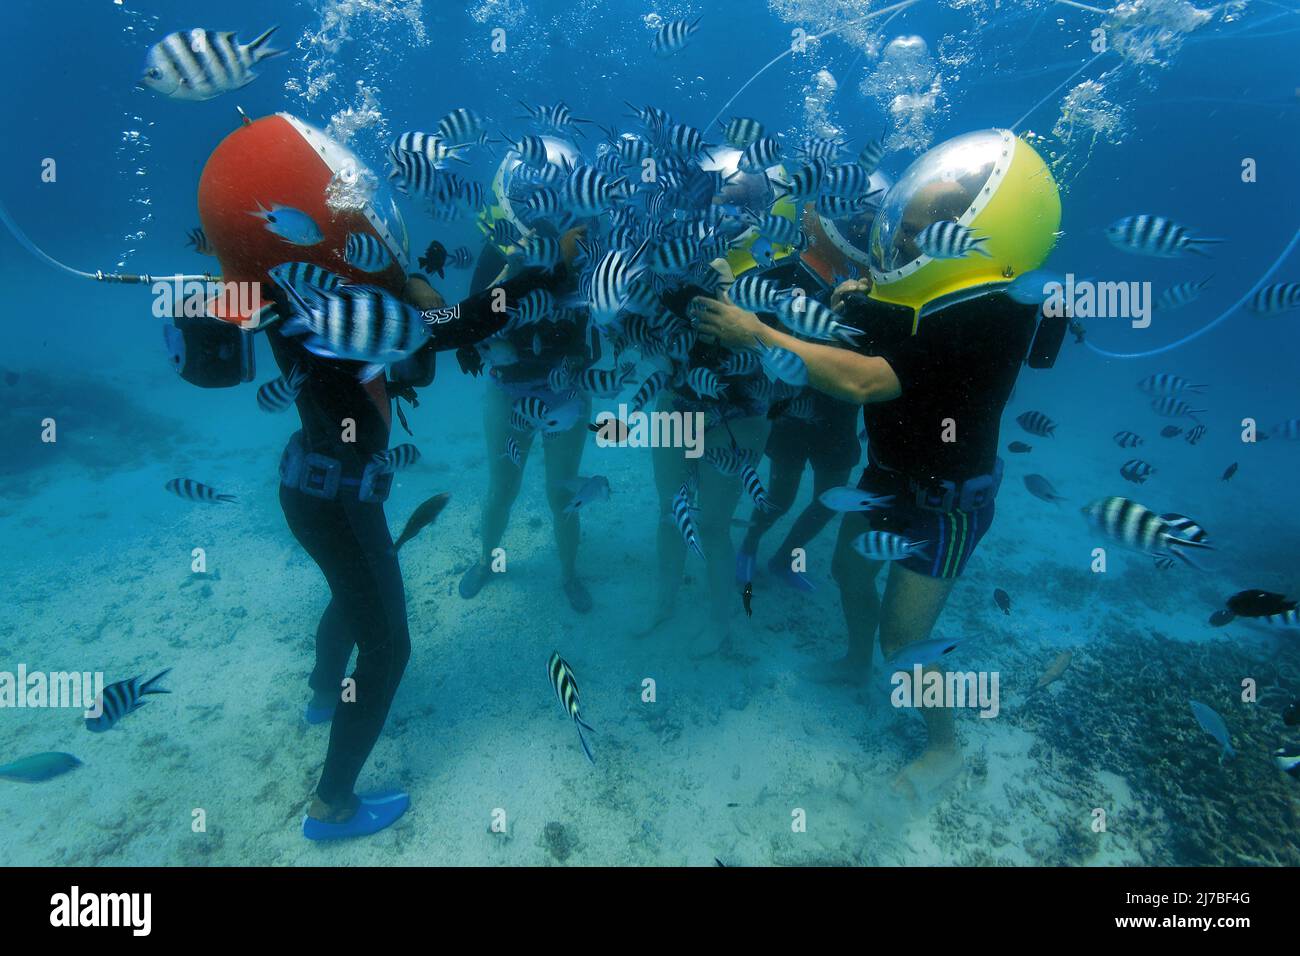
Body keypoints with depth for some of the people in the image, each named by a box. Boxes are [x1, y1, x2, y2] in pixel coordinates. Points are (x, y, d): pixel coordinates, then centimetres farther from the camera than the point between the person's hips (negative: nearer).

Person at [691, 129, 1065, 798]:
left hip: (944, 502, -8)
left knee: (902, 639, 1)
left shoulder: (984, 318, -33)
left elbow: (862, 381, -41)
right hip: (888, 472, 8)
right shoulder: (933, 289, -7)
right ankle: (856, 663, 52)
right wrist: (858, 297, -13)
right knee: (849, 569, 24)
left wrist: (756, 334, -38)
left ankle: (943, 747, 28)